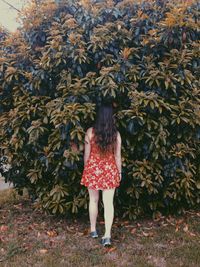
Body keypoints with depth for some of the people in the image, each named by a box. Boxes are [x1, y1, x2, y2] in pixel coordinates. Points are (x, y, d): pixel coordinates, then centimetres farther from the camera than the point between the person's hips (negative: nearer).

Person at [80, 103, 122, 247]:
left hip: (93, 169, 0)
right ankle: (107, 235, 1)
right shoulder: (116, 134, -7)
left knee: (93, 200, 16)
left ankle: (93, 230, 30)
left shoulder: (90, 132, -9)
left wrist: (86, 169, 12)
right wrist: (119, 172, 11)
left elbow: (87, 154, -3)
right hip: (109, 170, 0)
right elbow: (118, 156, -1)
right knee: (108, 203, 4)